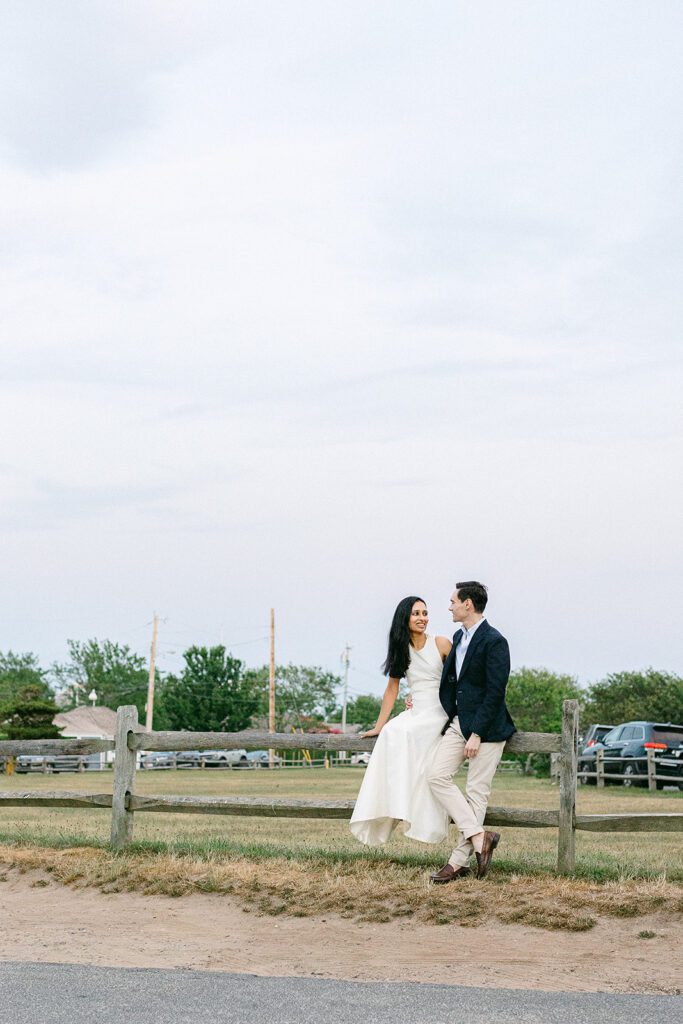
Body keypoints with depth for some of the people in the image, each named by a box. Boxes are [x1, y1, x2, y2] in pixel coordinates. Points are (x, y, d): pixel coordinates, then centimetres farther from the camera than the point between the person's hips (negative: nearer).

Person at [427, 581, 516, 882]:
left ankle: (459, 861, 0)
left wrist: (476, 734, -19)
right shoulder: (459, 637, 13)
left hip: (486, 726, -8)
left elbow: (495, 692, -18)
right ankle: (479, 837, -6)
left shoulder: (494, 642, -14)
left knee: (476, 792, -3)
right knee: (436, 776, -6)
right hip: (458, 722, 8)